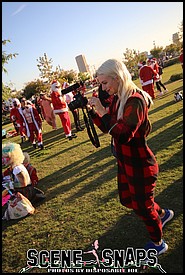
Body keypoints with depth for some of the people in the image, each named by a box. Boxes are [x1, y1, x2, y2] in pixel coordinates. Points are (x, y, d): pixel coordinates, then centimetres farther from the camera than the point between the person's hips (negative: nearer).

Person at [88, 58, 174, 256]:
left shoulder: (135, 100, -24)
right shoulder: (117, 99, 3)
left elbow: (123, 134, -32)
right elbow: (107, 128, 8)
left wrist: (103, 111, -30)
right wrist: (92, 111, -4)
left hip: (140, 165, -9)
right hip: (125, 162, 9)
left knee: (142, 205, 10)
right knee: (127, 200, 24)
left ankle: (158, 243, 39)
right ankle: (162, 213, 50)